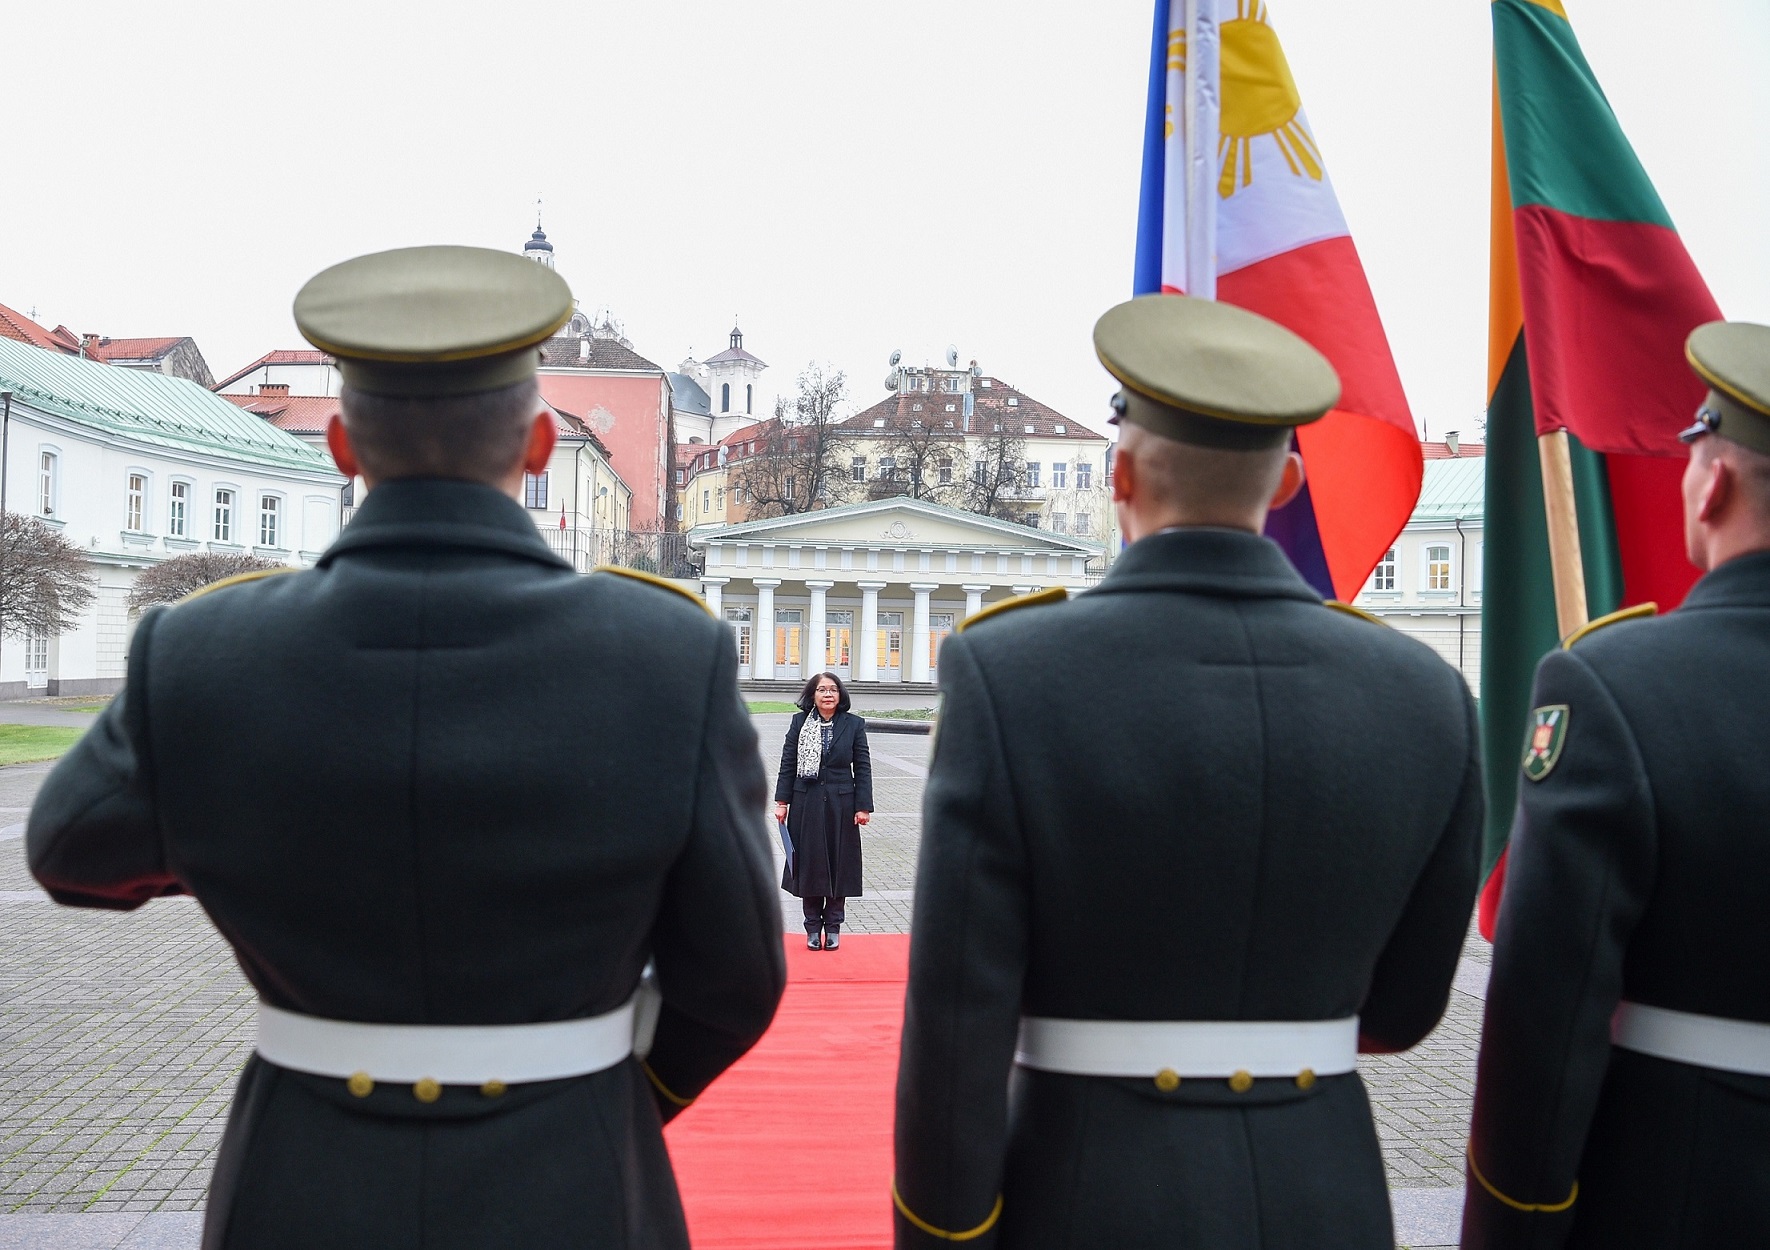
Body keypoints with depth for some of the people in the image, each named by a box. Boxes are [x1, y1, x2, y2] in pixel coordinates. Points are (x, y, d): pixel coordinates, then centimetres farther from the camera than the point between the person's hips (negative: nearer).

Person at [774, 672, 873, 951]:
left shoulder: (854, 724, 0)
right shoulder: (799, 722, 2)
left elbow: (863, 767, 1)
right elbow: (787, 764, 3)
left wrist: (863, 806, -4)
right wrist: (782, 801, -2)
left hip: (841, 805, 0)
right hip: (806, 804, 0)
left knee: (839, 865, 6)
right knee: (809, 864, 6)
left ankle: (833, 926, 18)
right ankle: (813, 926, 18)